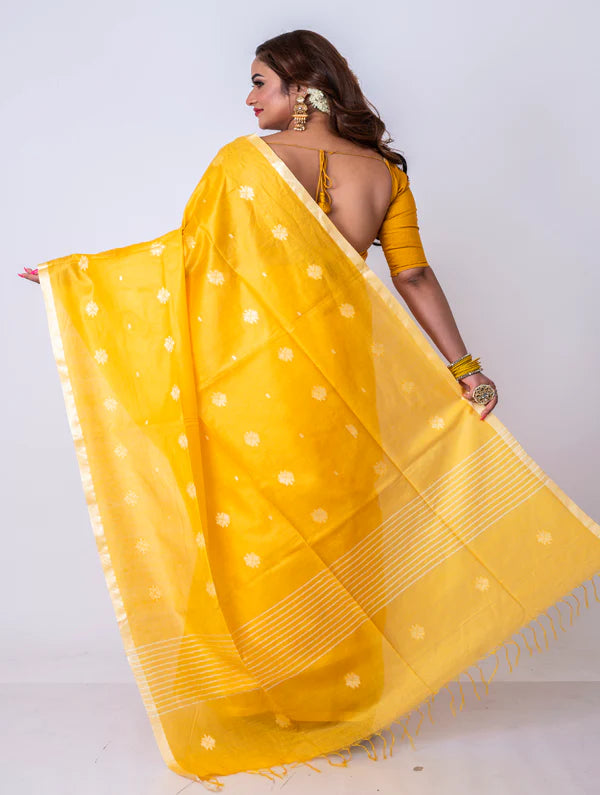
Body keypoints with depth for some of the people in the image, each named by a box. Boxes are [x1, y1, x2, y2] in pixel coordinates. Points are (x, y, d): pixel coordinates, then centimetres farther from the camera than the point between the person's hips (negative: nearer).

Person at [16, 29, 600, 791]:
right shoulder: (383, 173, 4)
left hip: (254, 378, -3)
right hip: (342, 378, 3)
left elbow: (183, 251, 0)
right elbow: (414, 278, 1)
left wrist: (68, 273, 12)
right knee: (337, 530, 14)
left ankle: (261, 709, 24)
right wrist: (463, 367, 6)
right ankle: (343, 705, 29)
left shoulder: (243, 161, -5)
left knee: (254, 527, 10)